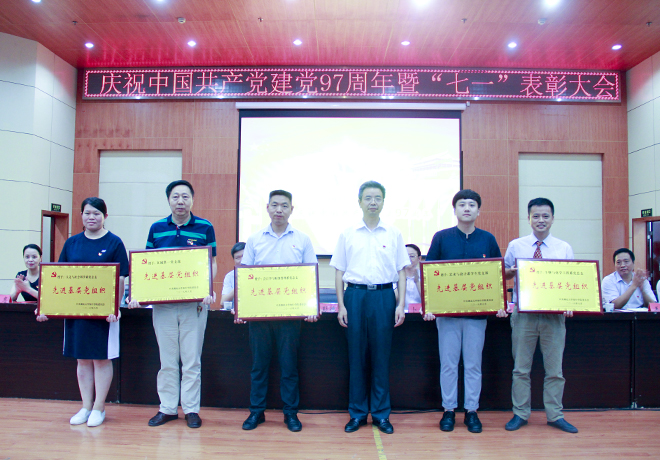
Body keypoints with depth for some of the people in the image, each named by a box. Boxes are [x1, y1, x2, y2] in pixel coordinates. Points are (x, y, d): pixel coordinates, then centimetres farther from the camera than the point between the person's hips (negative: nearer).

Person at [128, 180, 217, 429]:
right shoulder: (156, 228, 6)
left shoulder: (205, 228, 0)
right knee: (167, 360, 11)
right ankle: (167, 408, 24)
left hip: (194, 303, -2)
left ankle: (191, 409, 18)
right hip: (162, 303, 2)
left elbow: (212, 264, 1)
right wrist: (138, 294, -3)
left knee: (192, 359, 6)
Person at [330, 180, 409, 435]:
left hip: (384, 296, 0)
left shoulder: (393, 234, 6)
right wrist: (341, 305, 0)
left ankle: (381, 413, 18)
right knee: (356, 356, 6)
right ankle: (357, 412, 19)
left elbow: (401, 271, 7)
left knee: (381, 356, 5)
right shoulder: (348, 234, 6)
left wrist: (401, 304, -1)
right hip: (355, 296, 0)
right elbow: (339, 271, 7)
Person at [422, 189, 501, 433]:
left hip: (478, 311, 1)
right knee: (448, 363, 6)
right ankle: (449, 410, 19)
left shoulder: (488, 239, 5)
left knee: (474, 364, 8)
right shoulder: (441, 237, 1)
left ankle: (472, 411, 22)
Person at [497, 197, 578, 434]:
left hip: (554, 314, 1)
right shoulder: (515, 246, 4)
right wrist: (512, 271, -11)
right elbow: (503, 274, 11)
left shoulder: (564, 248, 6)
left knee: (554, 368, 9)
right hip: (524, 313, -1)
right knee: (521, 367, 6)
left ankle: (555, 415, 23)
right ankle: (520, 414, 19)